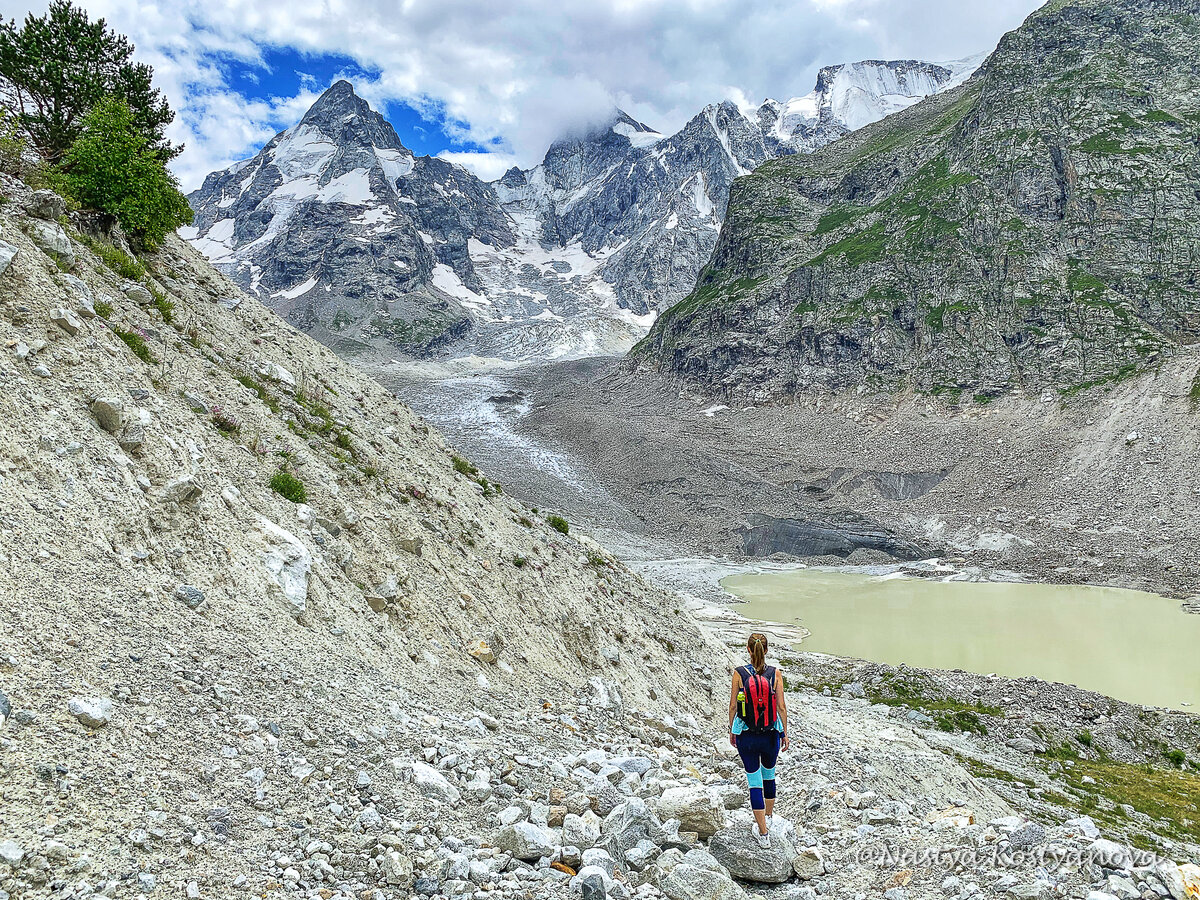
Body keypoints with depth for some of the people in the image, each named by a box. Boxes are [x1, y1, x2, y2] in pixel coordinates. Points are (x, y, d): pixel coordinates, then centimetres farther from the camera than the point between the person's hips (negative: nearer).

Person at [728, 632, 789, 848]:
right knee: (769, 776, 24)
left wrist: (731, 730, 9)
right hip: (771, 734, 2)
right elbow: (781, 706, -6)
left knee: (755, 782, 7)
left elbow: (733, 705, -6)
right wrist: (784, 733, 6)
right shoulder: (775, 674, -10)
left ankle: (763, 833, 9)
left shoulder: (739, 674, -13)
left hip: (746, 736, -2)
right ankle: (768, 818, 44)